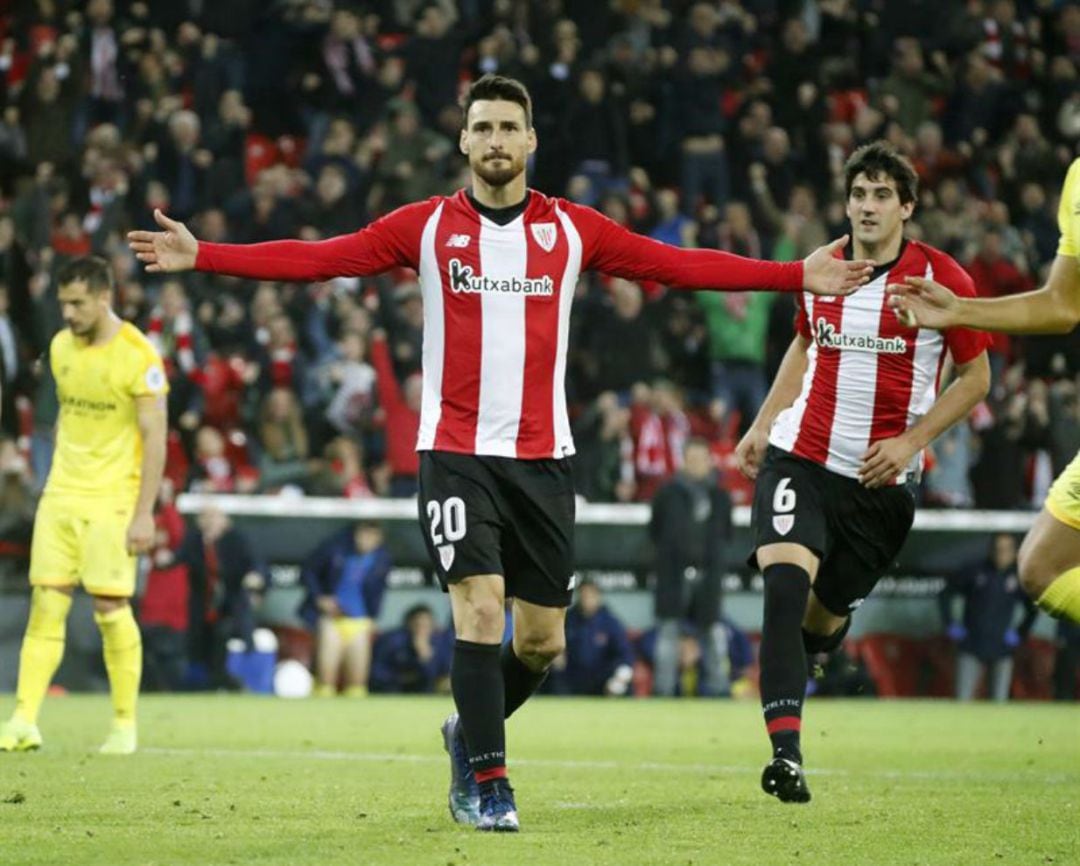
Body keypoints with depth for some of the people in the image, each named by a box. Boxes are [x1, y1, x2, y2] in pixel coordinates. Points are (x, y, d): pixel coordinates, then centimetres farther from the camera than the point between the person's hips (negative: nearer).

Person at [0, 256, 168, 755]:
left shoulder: (137, 355, -11)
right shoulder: (61, 346, 8)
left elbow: (154, 437, -12)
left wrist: (144, 513, -16)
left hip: (112, 501, -5)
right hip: (61, 496, 5)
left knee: (111, 609, -5)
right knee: (45, 605, -2)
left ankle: (125, 725, 8)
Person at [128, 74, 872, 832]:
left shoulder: (573, 229, 4)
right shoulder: (426, 227, -1)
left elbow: (679, 265, 3)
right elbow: (318, 258, -4)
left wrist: (798, 276, -1)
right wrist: (202, 256, -13)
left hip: (543, 456, 2)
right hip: (456, 452, -2)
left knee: (542, 641, 5)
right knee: (480, 610, -15)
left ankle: (470, 733, 34)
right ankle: (487, 784, -3)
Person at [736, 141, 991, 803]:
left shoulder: (941, 278, -6)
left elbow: (976, 377, 1)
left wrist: (910, 441, -10)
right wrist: (765, 424, 16)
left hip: (883, 481, -1)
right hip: (799, 457, 1)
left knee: (823, 616, 9)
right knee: (785, 578, -23)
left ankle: (796, 664, 49)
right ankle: (786, 752, -29)